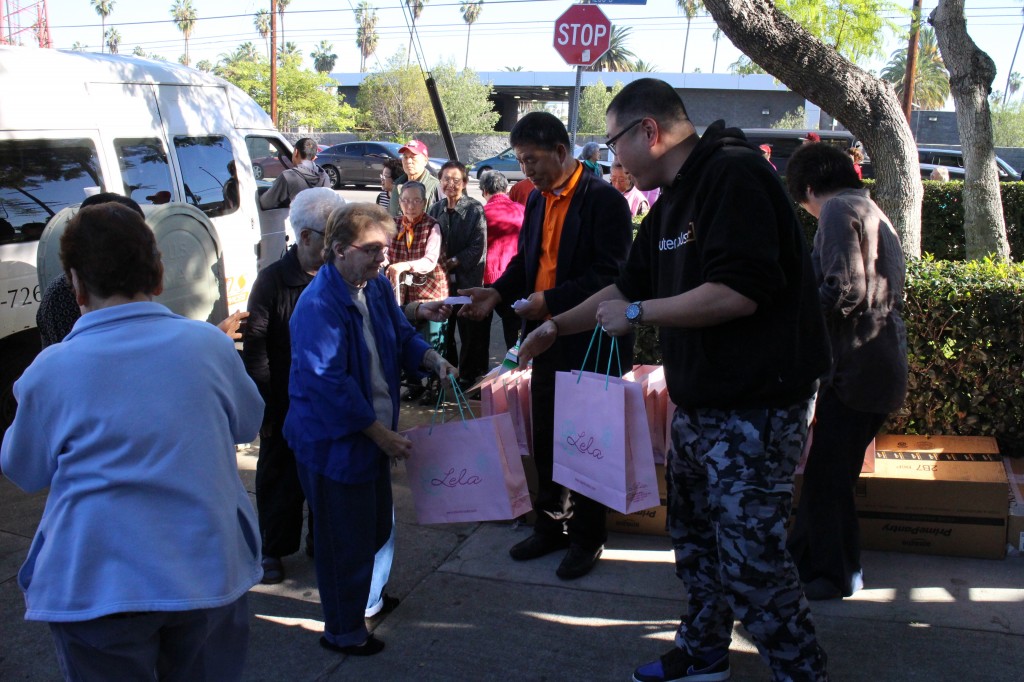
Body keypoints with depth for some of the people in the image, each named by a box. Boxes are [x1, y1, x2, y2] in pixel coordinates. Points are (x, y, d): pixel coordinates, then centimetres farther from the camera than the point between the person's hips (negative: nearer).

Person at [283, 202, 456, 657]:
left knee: (377, 527, 24)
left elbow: (402, 335, 14)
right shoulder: (319, 305, -25)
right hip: (333, 443, -9)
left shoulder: (377, 286, 2)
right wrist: (383, 434, -20)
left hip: (373, 432, 9)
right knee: (346, 540, 6)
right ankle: (343, 631, 27)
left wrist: (433, 360, -8)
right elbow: (329, 383, -26)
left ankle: (366, 598, 48)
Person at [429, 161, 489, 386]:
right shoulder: (436, 209, 9)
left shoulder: (475, 209, -6)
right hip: (441, 280, 4)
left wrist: (452, 262, -14)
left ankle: (469, 376, 15)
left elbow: (478, 248, -10)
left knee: (471, 331, 3)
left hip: (468, 280, -4)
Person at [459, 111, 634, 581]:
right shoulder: (537, 200, 10)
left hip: (590, 342, -7)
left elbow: (608, 274, -19)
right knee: (545, 438, 15)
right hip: (547, 339, 7)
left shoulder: (603, 200, -13)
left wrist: (550, 300, -24)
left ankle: (587, 538, 20)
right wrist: (497, 293, -3)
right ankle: (551, 526, 30)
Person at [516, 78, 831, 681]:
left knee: (751, 560, -5)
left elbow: (739, 291, -27)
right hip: (698, 404, 10)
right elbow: (630, 286, 24)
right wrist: (558, 327, 24)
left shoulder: (734, 175, -17)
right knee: (696, 540, 20)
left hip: (756, 406, -10)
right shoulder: (673, 201, 14)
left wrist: (636, 314, -17)